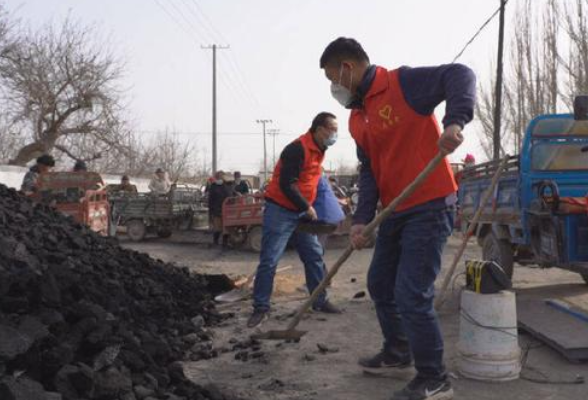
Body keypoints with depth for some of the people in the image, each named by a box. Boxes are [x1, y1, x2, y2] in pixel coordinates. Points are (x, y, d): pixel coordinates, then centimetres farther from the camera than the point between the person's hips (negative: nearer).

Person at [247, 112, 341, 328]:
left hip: (301, 212, 9)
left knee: (315, 255, 8)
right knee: (269, 260, -6)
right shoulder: (297, 149, -21)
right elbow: (286, 185, -25)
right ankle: (261, 308, 1)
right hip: (280, 211, -9)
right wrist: (307, 207, -15)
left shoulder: (318, 150, 10)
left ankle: (320, 300, 18)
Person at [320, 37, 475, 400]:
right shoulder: (357, 119, 11)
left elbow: (460, 75, -21)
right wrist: (362, 219, -7)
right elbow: (369, 172, 6)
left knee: (412, 295, -10)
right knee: (380, 284, 18)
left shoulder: (403, 83, -13)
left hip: (429, 207, -9)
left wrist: (455, 122, -39)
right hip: (395, 212, 9)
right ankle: (398, 351, 39)